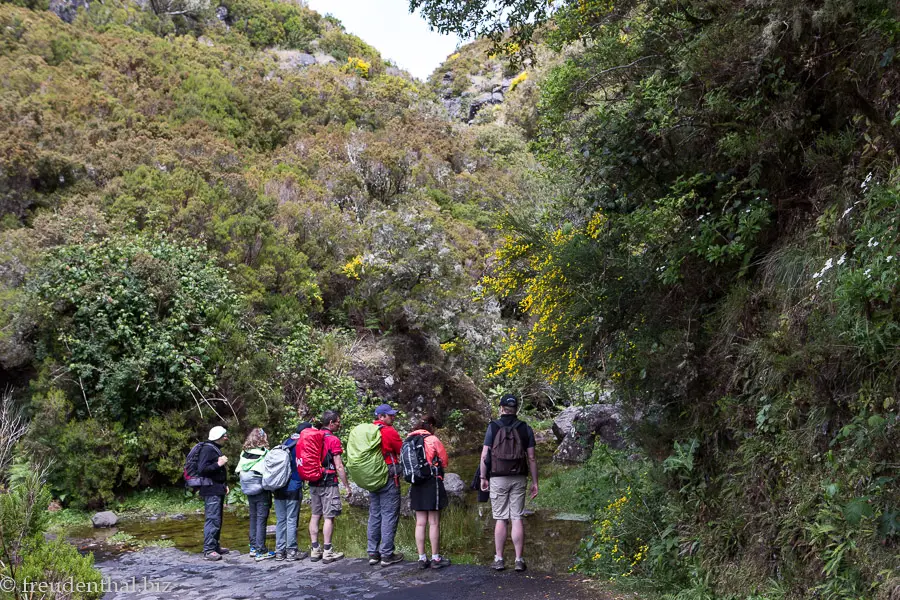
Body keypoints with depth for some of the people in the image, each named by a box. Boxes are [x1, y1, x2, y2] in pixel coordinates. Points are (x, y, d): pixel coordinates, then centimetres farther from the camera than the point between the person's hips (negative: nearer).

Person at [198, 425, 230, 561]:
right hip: (211, 490, -10)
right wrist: (218, 464, -21)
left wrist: (224, 485, 20)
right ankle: (208, 550, -9)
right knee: (213, 519, -11)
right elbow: (201, 469, -20)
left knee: (217, 519, 15)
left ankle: (215, 546, 23)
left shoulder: (216, 449, 18)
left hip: (218, 490, 10)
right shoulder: (207, 449, -12)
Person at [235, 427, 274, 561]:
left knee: (253, 518, 17)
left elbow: (239, 472, 4)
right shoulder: (264, 455, -16)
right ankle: (260, 551, 1)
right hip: (262, 492, -6)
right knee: (261, 520, 0)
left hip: (250, 493, 6)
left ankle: (253, 547, 25)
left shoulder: (244, 455, 0)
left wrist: (246, 486, 12)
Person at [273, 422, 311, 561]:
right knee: (292, 520, -1)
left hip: (278, 488, 6)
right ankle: (291, 551, 1)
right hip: (293, 488, -6)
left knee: (280, 520, 10)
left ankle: (280, 551, 13)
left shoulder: (285, 443, 13)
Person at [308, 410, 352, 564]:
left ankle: (315, 550, 15)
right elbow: (339, 467, -13)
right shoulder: (333, 440, -12)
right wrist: (347, 486, -6)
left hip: (314, 482, 7)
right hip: (328, 483, -7)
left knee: (315, 515, 11)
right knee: (329, 517, -2)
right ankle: (328, 552, -1)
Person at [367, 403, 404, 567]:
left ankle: (372, 553, 17)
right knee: (389, 516, -1)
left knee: (374, 516, 13)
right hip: (389, 479, -7)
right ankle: (386, 555, 0)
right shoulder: (389, 431, -12)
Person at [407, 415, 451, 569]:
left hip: (416, 485, 5)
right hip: (433, 482, -5)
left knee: (420, 523, 8)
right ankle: (436, 558, 4)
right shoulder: (433, 440, -8)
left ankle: (422, 558, 11)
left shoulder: (409, 440, 5)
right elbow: (445, 462, 0)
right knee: (434, 523, 0)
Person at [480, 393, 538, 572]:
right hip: (518, 478, 1)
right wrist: (535, 482, 6)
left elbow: (485, 455, -4)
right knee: (517, 519, 3)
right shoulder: (526, 429, 3)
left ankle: (499, 559, 5)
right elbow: (531, 458, 1)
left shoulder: (493, 427, -2)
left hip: (498, 479, -1)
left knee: (500, 519, 4)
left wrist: (483, 478, 4)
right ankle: (519, 560, 2)